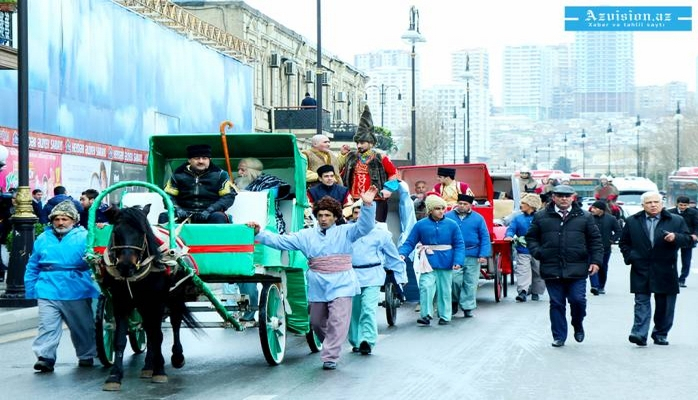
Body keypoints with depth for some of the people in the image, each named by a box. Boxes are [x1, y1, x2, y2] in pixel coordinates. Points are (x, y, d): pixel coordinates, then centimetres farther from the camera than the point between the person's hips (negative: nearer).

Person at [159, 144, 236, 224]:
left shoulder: (220, 175, 6)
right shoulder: (178, 175, 11)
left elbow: (229, 196, 1)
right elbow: (169, 196, 11)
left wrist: (210, 210, -13)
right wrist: (177, 209, -11)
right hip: (185, 214, 2)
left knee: (219, 217, -36)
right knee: (164, 217, -24)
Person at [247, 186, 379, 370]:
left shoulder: (345, 232, 3)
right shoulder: (306, 235, 9)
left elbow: (364, 227, -12)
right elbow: (281, 241, 6)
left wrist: (367, 205, -29)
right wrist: (259, 233, -5)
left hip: (341, 285, -4)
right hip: (317, 287, 4)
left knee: (337, 321, -14)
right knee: (317, 322, 14)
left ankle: (330, 357, -10)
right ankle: (330, 346, 37)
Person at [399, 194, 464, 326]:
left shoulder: (451, 225, -2)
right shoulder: (421, 225, -3)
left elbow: (459, 245, -1)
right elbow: (410, 243, -2)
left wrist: (457, 261, -14)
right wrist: (402, 253, -20)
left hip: (446, 262, 1)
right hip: (428, 262, -1)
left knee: (444, 289, 11)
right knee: (426, 286, -17)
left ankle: (445, 316, 22)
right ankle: (426, 315, -12)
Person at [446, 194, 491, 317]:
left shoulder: (478, 218, 4)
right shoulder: (448, 217, 3)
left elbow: (485, 238, 2)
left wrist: (483, 255, -7)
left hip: (472, 256, 1)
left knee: (470, 283, 4)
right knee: (455, 280, -9)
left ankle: (467, 307, 13)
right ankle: (454, 301, 15)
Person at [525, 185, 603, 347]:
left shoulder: (584, 217, 7)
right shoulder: (541, 217, 7)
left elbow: (595, 240, 9)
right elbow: (531, 237, 14)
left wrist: (596, 260, -1)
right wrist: (537, 252, -2)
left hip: (577, 270, -1)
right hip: (551, 270, 1)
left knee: (578, 300, -4)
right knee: (556, 303, 4)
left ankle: (578, 326, 25)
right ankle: (559, 337, 14)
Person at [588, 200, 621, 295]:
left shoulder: (611, 219, -1)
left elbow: (618, 231, 8)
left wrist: (612, 240, -1)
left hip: (605, 248, 2)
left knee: (603, 268, 12)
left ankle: (601, 287, 25)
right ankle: (595, 286, -23)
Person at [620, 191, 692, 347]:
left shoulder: (676, 221, 4)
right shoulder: (632, 221, 8)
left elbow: (688, 239, 2)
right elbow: (624, 242, 17)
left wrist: (675, 237, -18)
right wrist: (629, 257, 2)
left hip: (665, 271, 0)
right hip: (641, 270, 0)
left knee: (665, 305, 6)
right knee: (642, 302, -7)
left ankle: (660, 334, 17)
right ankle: (639, 334, -14)